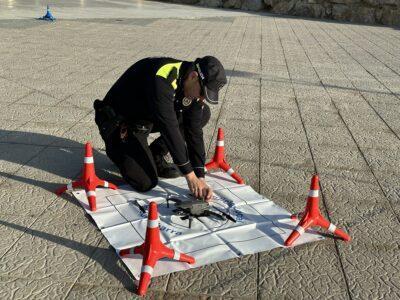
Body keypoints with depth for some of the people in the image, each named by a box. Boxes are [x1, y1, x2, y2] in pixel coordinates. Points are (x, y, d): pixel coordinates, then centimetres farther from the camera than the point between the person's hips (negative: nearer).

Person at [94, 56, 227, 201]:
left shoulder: (193, 88, -9)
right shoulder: (161, 79, -34)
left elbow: (194, 131, -7)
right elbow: (169, 129, -35)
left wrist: (200, 178, -13)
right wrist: (190, 175, -30)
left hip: (148, 117, 8)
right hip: (119, 124, -7)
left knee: (203, 113, -5)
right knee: (146, 183, -20)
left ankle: (155, 157, 4)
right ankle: (116, 149, 9)